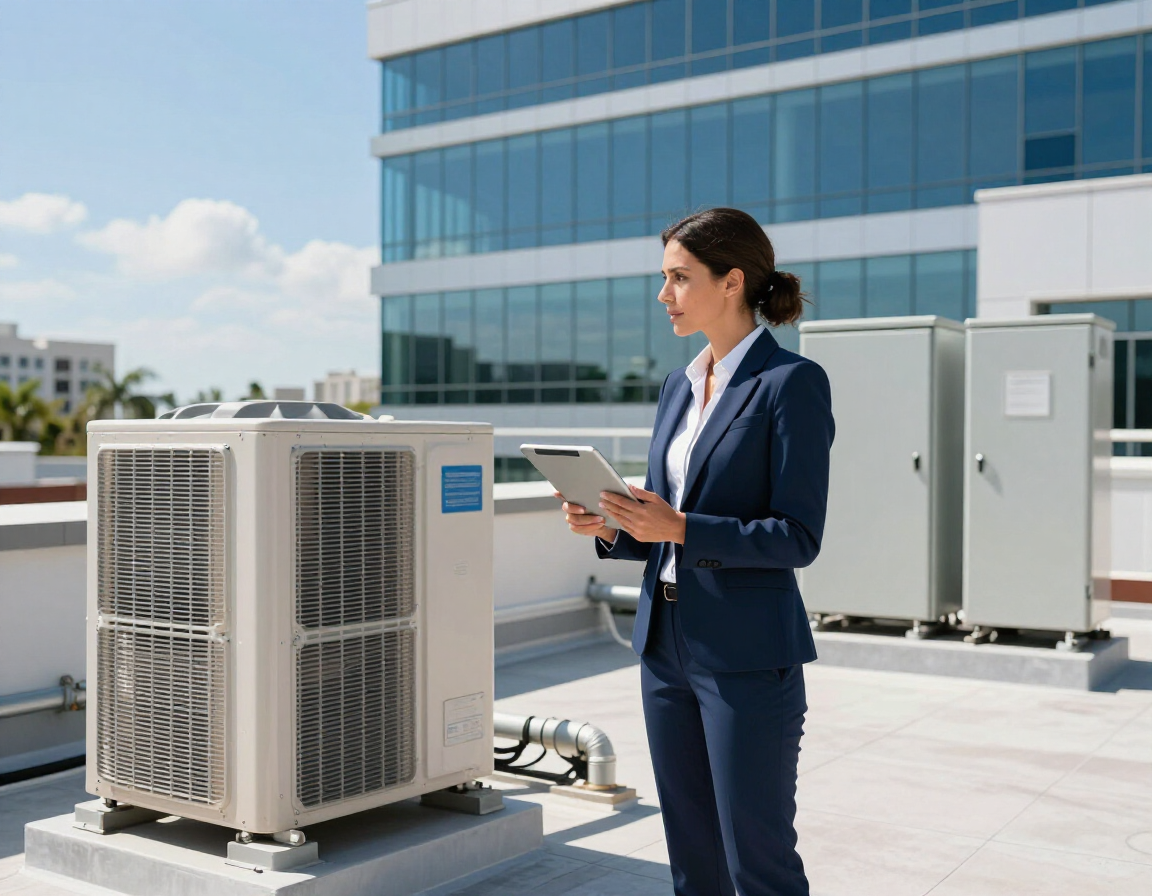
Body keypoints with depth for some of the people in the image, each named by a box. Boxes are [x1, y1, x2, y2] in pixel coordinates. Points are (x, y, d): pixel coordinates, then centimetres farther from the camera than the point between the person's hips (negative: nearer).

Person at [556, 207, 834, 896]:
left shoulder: (791, 382, -11)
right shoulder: (680, 386, 12)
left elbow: (799, 537, -15)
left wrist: (682, 528, -24)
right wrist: (609, 528, -2)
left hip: (748, 655, -7)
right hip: (667, 645, 8)